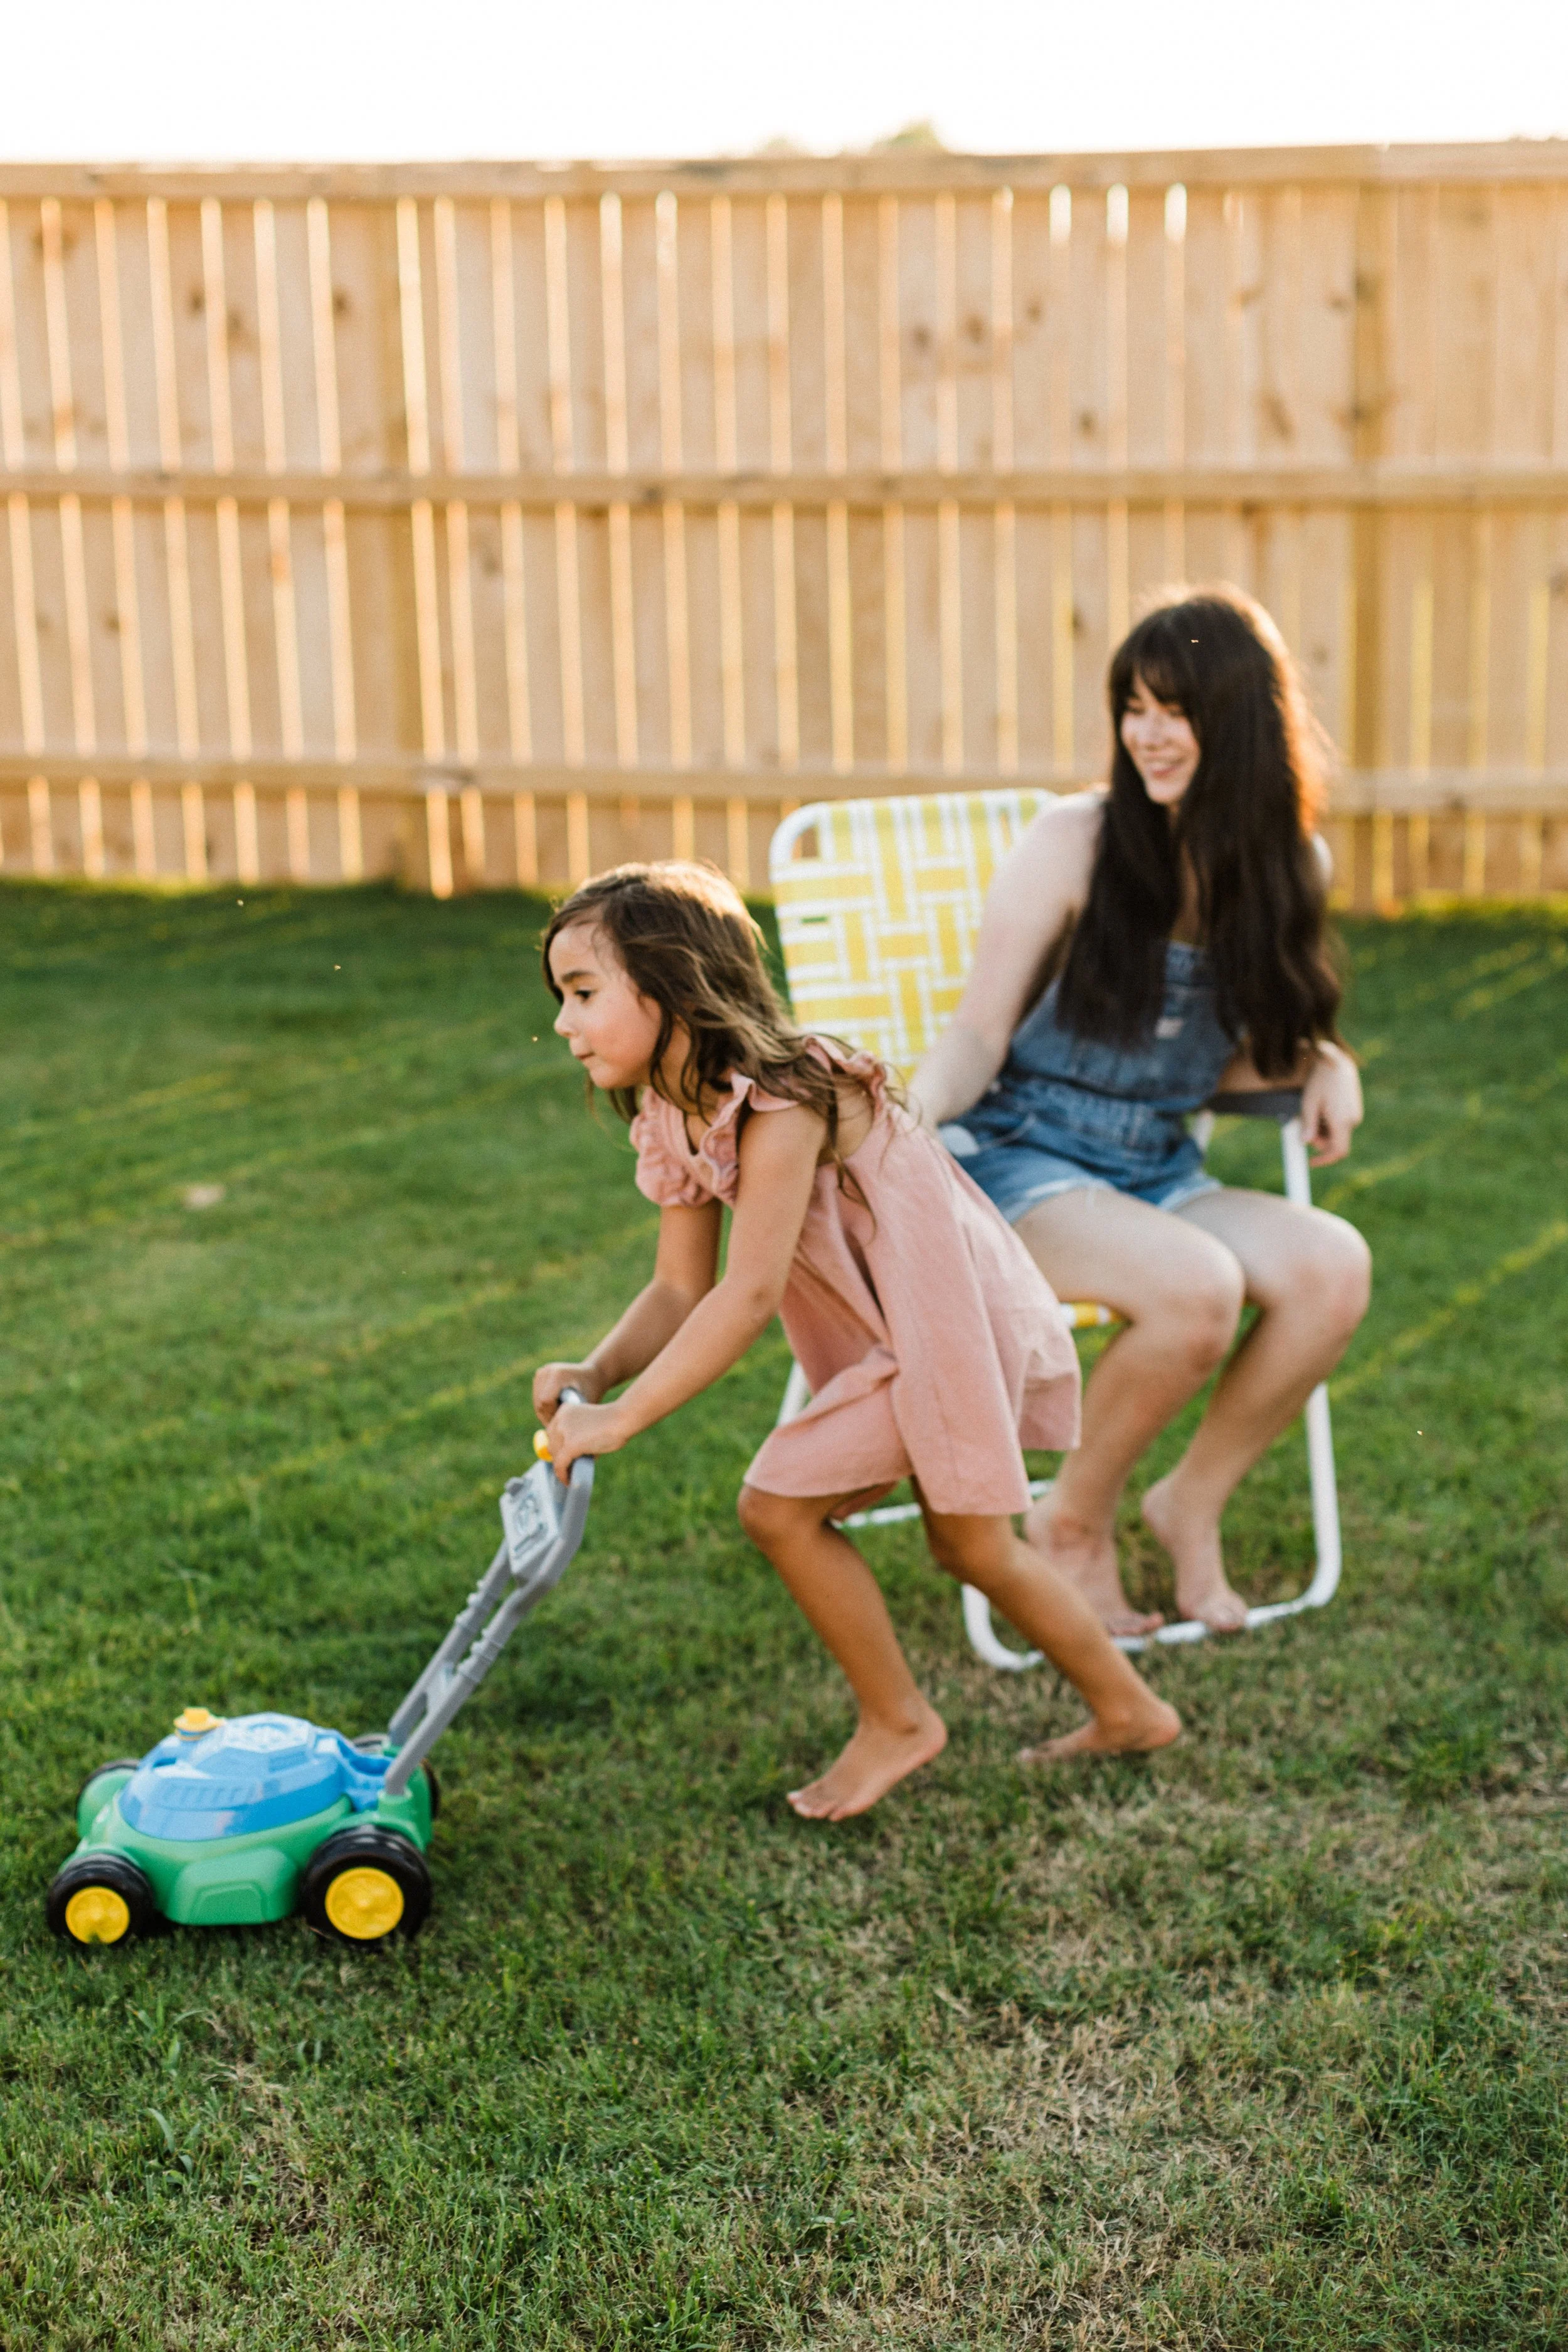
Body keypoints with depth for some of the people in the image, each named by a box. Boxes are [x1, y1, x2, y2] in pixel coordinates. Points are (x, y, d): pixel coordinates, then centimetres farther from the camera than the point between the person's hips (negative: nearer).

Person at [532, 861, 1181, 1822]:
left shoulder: (780, 1105, -28)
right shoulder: (673, 1122, 1)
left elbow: (749, 1296, -31)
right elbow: (681, 1290, 2)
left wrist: (620, 1419, -30)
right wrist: (593, 1374, -16)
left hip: (947, 1318, -10)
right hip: (905, 1326, 10)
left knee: (780, 1504, -10)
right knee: (970, 1542, 21)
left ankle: (897, 1721, 9)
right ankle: (1128, 1708, 39)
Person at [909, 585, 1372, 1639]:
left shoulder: (1285, 865, 6)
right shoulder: (1077, 841, -7)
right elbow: (977, 1039, -6)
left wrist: (1322, 1062, -4)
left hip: (1157, 1171, 5)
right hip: (1020, 1157, -5)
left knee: (1334, 1266, -24)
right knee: (1198, 1287, -33)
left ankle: (1194, 1501, -2)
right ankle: (1076, 1519, -6)